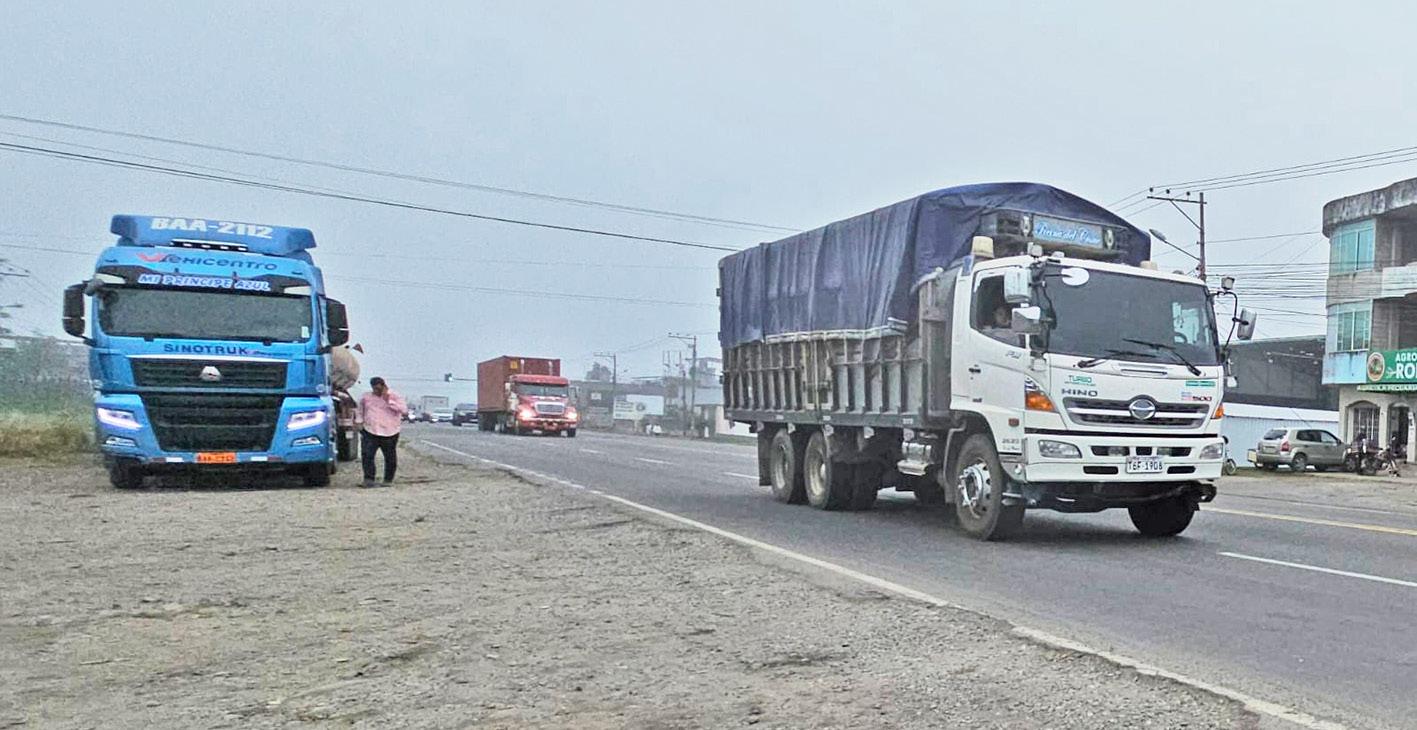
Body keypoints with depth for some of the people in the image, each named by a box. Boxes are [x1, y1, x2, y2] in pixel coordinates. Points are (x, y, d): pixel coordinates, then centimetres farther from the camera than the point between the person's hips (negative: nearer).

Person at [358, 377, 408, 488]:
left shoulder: (395, 397, 2)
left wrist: (388, 400, -16)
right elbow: (360, 411, 27)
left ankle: (388, 480, 17)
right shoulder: (366, 397, 12)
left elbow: (404, 410, -13)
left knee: (390, 458, 4)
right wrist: (360, 422, 11)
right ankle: (368, 479, -10)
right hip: (370, 432, 2)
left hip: (389, 434, -1)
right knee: (367, 455, -14)